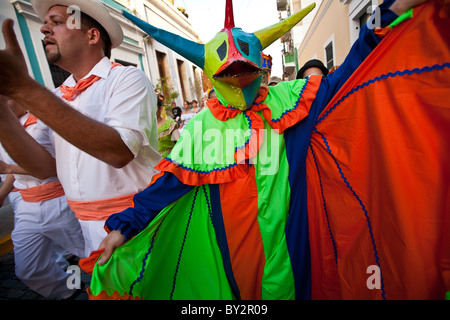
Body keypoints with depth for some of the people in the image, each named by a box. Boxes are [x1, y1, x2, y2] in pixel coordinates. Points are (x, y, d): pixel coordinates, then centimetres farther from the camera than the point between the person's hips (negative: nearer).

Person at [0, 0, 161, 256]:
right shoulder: (56, 97, 9)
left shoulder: (127, 79, -11)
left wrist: (24, 88, -27)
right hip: (88, 224, 6)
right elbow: (43, 167, 2)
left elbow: (120, 152, -28)